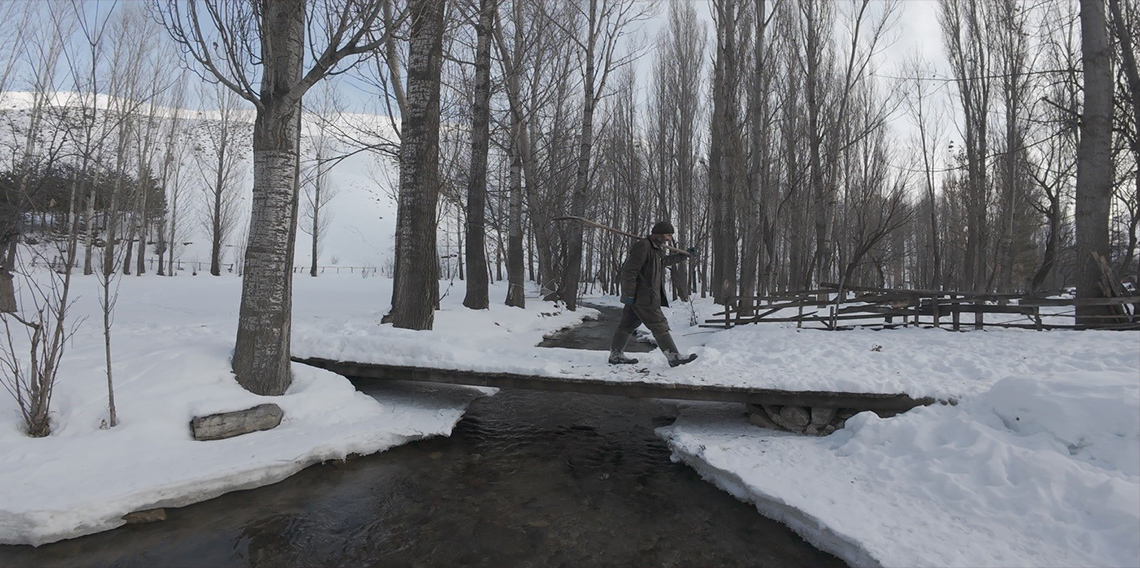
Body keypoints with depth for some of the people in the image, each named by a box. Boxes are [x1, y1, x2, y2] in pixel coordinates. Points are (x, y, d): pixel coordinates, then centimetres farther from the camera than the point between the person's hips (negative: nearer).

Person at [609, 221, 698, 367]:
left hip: (638, 297, 11)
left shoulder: (657, 249, 19)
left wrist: (685, 255, 46)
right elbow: (629, 271, -21)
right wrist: (629, 293, -23)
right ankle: (674, 357, -2)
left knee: (627, 325, 14)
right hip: (643, 298, -11)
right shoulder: (642, 246, -15)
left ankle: (616, 355, 21)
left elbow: (666, 260, 41)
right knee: (660, 326, -6)